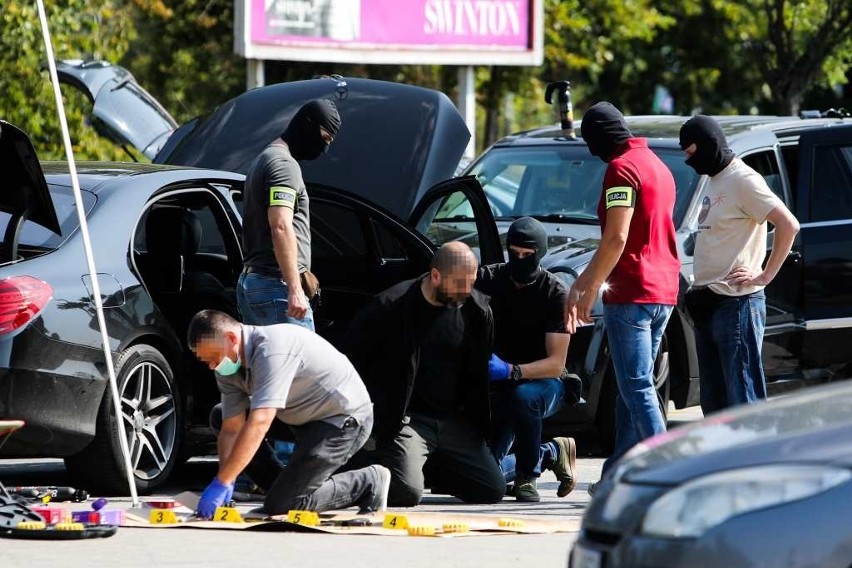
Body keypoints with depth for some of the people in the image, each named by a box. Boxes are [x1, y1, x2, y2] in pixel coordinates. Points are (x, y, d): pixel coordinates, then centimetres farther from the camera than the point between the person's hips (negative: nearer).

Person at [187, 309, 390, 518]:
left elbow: (259, 423, -37)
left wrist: (221, 484, -38)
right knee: (220, 418, 7)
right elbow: (231, 429, -3)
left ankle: (368, 481, -1)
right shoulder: (229, 366, -2)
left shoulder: (272, 351, -30)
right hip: (306, 417, 10)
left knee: (279, 505, -15)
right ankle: (282, 484, 11)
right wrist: (226, 485, -19)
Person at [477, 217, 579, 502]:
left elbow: (556, 363, -20)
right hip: (499, 388, 4)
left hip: (543, 383, -4)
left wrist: (511, 371, -37)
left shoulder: (555, 294, -15)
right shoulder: (492, 279, -4)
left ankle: (527, 477, -21)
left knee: (523, 396, -41)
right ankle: (552, 453, 17)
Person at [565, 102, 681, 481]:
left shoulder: (622, 169, -11)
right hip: (664, 292, 9)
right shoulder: (656, 165, 19)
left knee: (637, 388, -9)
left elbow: (616, 239, -18)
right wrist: (583, 281, 25)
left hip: (632, 293, -9)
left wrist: (591, 289, -11)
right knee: (632, 387, 14)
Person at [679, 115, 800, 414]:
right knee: (713, 401, 12)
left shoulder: (743, 181, -11)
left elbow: (788, 225, -19)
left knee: (743, 400, -10)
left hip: (737, 303, -10)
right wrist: (698, 293, 13)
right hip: (707, 307, 10)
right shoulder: (713, 181, 18)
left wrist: (764, 276, -17)